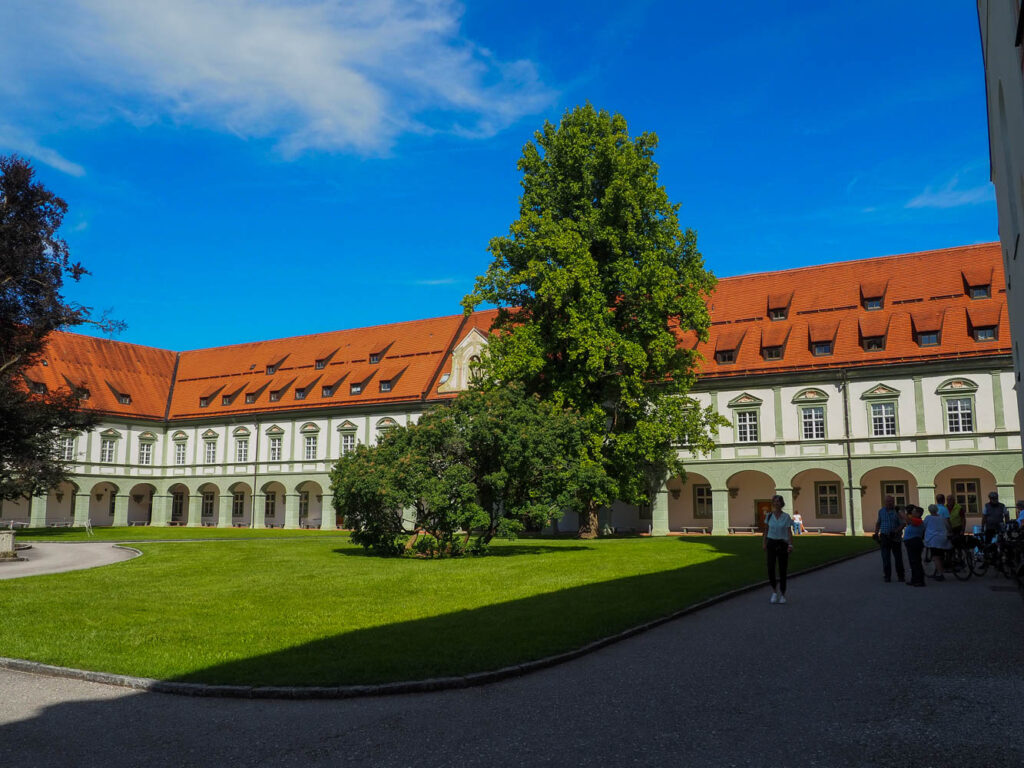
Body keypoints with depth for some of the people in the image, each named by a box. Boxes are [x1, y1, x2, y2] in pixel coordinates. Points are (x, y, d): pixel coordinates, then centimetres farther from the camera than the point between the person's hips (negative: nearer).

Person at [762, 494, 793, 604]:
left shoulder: (786, 517, -1)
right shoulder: (769, 516, 5)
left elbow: (789, 532, -4)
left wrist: (790, 545, -16)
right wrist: (764, 543, 4)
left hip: (782, 544, -1)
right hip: (771, 543, 1)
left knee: (782, 569, 2)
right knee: (770, 568, -9)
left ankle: (782, 595, 15)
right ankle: (774, 592, 11)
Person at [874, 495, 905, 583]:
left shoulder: (897, 511, -4)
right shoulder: (881, 511, 7)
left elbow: (902, 524, -7)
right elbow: (878, 523, 18)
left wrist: (895, 532, -21)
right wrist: (876, 533, 11)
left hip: (895, 537, -2)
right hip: (884, 537, 2)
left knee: (898, 557, 4)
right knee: (886, 557, -1)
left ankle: (900, 575, 15)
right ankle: (887, 576, 5)